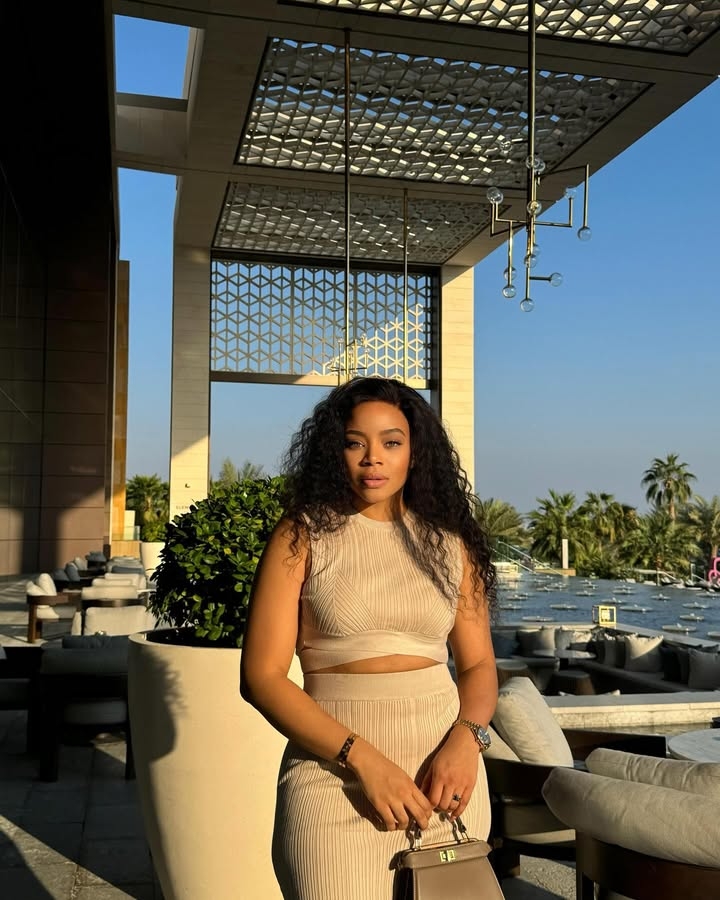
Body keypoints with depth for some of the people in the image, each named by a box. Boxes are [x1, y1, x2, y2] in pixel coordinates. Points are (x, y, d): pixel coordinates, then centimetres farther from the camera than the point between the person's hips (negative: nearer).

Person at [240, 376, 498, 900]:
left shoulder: (449, 542, 6)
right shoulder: (303, 536, -3)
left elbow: (478, 664, 9)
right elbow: (262, 676, -8)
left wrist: (466, 739, -12)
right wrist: (363, 757, -17)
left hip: (444, 764, 3)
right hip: (337, 770, -3)